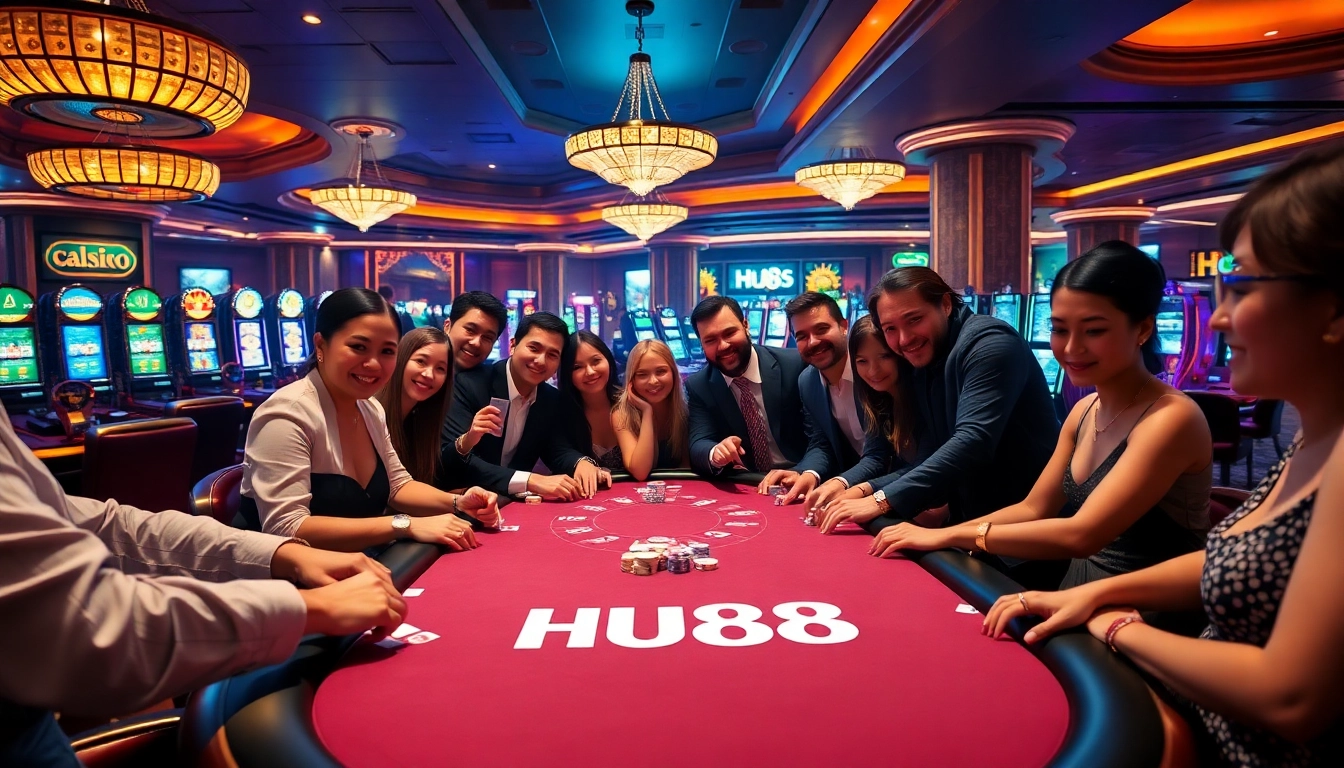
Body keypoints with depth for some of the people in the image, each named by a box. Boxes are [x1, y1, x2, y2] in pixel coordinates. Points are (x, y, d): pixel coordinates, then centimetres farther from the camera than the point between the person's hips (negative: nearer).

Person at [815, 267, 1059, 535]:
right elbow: (930, 463, 6)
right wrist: (867, 490, -10)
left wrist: (883, 500, -29)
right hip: (974, 523, 7)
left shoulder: (988, 342, -16)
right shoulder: (922, 368, 9)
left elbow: (973, 442, -28)